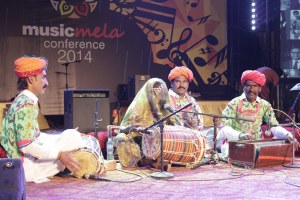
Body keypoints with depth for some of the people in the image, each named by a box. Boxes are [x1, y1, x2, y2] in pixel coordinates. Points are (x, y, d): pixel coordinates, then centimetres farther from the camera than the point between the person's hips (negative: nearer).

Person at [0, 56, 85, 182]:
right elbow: (25, 145, -26)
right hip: (28, 168, -10)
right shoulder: (26, 105, -19)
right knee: (73, 136, -14)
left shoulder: (22, 101, 11)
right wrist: (59, 154, -25)